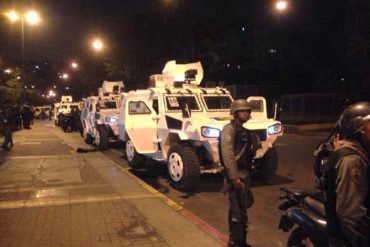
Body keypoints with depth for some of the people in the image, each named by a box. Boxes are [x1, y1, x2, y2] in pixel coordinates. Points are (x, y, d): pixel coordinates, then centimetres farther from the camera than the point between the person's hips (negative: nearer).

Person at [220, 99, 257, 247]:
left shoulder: (244, 131, 16)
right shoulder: (229, 129, -13)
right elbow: (227, 154, -22)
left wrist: (253, 149, 5)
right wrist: (234, 177, -26)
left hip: (244, 174, 10)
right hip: (235, 175, -10)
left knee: (242, 208, 18)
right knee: (237, 211, -7)